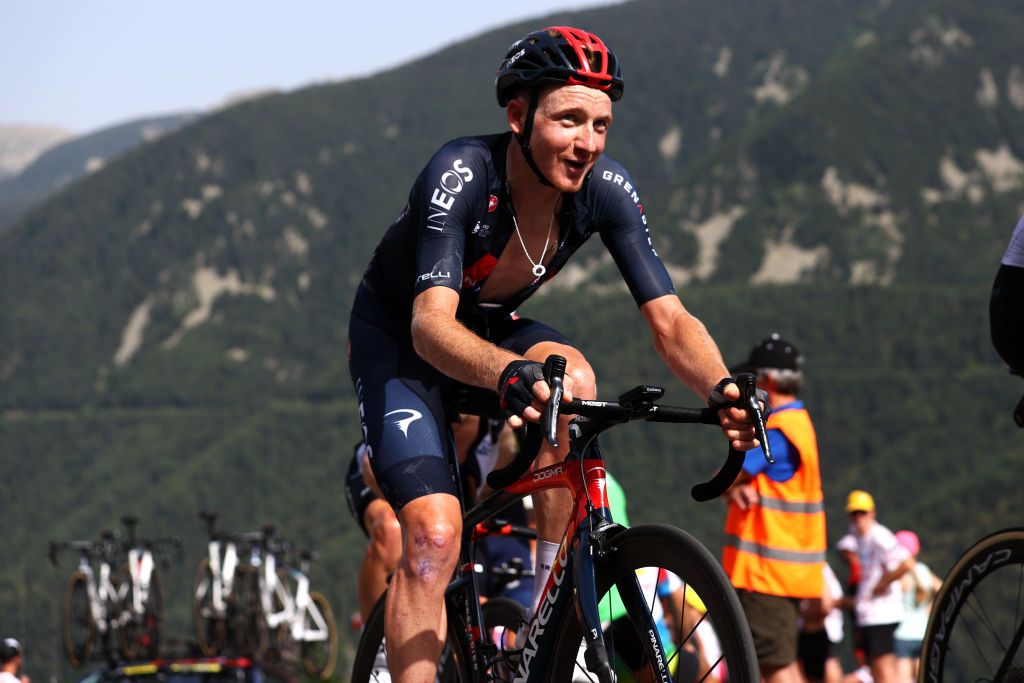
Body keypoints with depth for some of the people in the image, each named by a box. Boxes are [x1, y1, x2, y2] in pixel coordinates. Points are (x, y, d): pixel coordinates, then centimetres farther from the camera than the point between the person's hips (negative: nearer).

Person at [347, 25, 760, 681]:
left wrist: (721, 388, -46)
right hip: (396, 338, -4)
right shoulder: (461, 175, -35)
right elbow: (432, 324, -45)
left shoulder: (606, 189, -22)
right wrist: (509, 374, -66)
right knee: (434, 535, -23)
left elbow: (670, 320, -24)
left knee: (574, 377, -31)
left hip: (490, 327, 4)